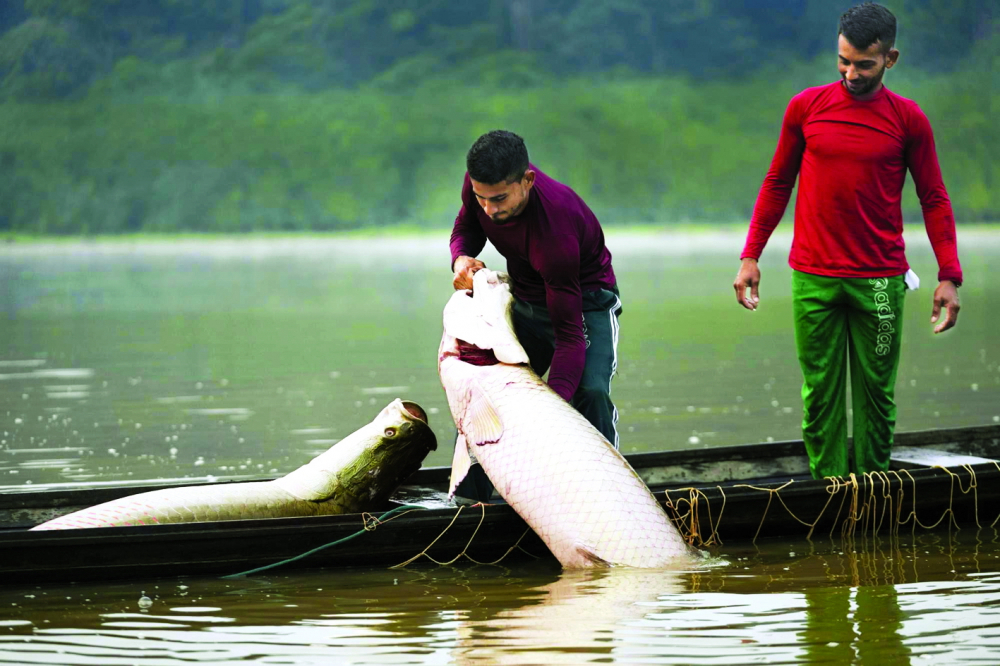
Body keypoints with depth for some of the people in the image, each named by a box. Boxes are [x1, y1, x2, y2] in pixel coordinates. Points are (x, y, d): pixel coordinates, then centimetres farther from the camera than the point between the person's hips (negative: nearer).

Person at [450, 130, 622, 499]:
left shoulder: (554, 227, -40)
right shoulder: (479, 182, -21)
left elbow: (569, 333, -40)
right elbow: (467, 225, 5)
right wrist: (461, 258, -21)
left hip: (585, 300, -7)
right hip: (526, 300, 7)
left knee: (590, 392, -30)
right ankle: (466, 500, 14)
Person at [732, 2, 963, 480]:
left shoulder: (907, 119, 1)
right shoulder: (806, 107, 4)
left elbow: (933, 199, 5)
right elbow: (777, 184, 12)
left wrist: (949, 276, -3)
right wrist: (750, 256, 7)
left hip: (880, 280, -1)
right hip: (814, 279, 1)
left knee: (876, 394, 2)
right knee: (820, 394, 1)